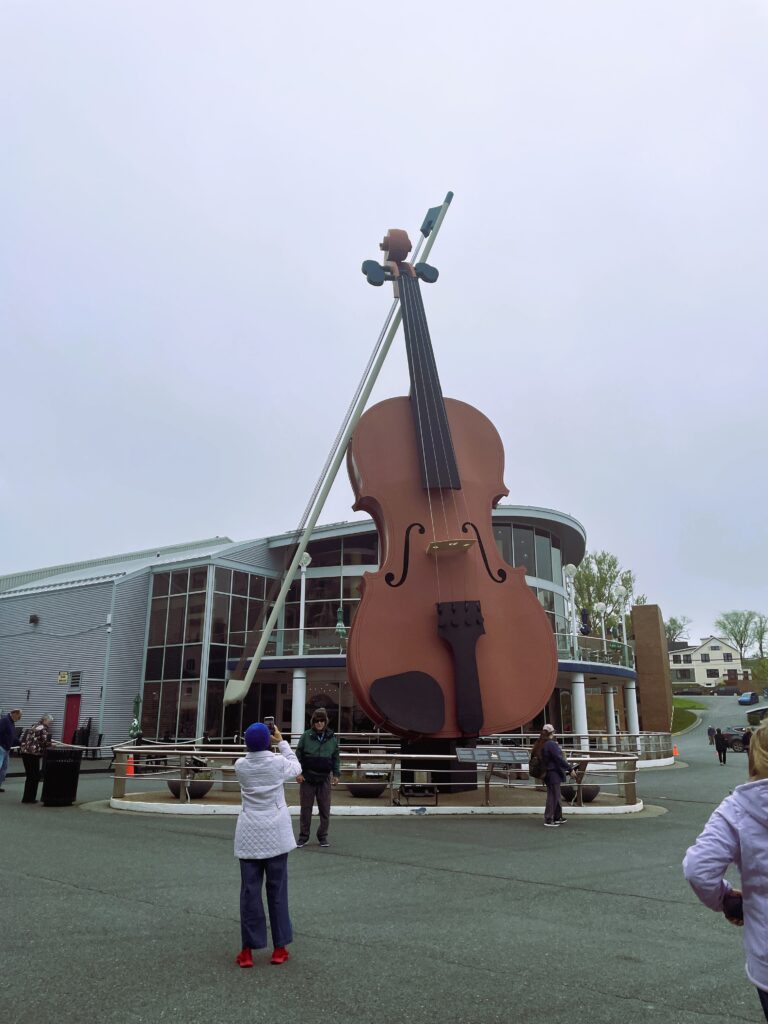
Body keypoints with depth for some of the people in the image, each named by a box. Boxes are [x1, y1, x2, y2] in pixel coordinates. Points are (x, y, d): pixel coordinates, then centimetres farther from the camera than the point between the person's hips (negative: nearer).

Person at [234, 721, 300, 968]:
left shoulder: (240, 765, -6)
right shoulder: (278, 762, -9)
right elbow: (296, 768, 12)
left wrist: (255, 742, 14)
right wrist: (282, 742, 17)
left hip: (249, 836, 1)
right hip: (275, 834, -1)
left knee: (250, 891, 8)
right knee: (277, 891, 9)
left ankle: (248, 950, 13)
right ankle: (280, 948, 17)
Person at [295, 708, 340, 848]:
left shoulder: (332, 737, 2)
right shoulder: (306, 736, -3)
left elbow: (335, 758, 9)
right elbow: (298, 755, 0)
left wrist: (336, 774, 6)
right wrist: (299, 772, -5)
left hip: (324, 778, 2)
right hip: (307, 778, -1)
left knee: (325, 809, 7)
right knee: (306, 809, 6)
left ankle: (323, 837, 20)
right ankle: (303, 837, 17)